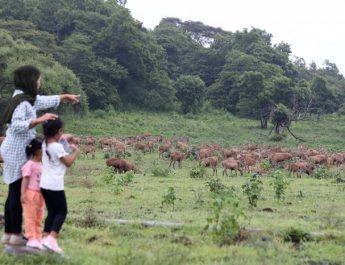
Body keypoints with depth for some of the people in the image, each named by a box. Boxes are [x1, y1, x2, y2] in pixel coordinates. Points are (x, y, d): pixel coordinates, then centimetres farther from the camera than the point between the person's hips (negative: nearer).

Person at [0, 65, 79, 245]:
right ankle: (16, 234, 3)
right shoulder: (22, 101, -17)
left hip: (15, 150, 10)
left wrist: (65, 96, 40)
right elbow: (17, 125, -29)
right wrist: (39, 120, -35)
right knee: (18, 193, -3)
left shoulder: (27, 98, 12)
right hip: (17, 151, -10)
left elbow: (45, 101, 30)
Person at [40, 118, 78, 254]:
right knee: (62, 212, 1)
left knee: (52, 212, 15)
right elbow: (68, 162, -8)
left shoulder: (45, 144, 7)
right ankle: (51, 239, -11)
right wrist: (75, 152, 6)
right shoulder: (58, 147, -16)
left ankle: (46, 238, 10)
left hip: (44, 184, 8)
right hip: (55, 185, -8)